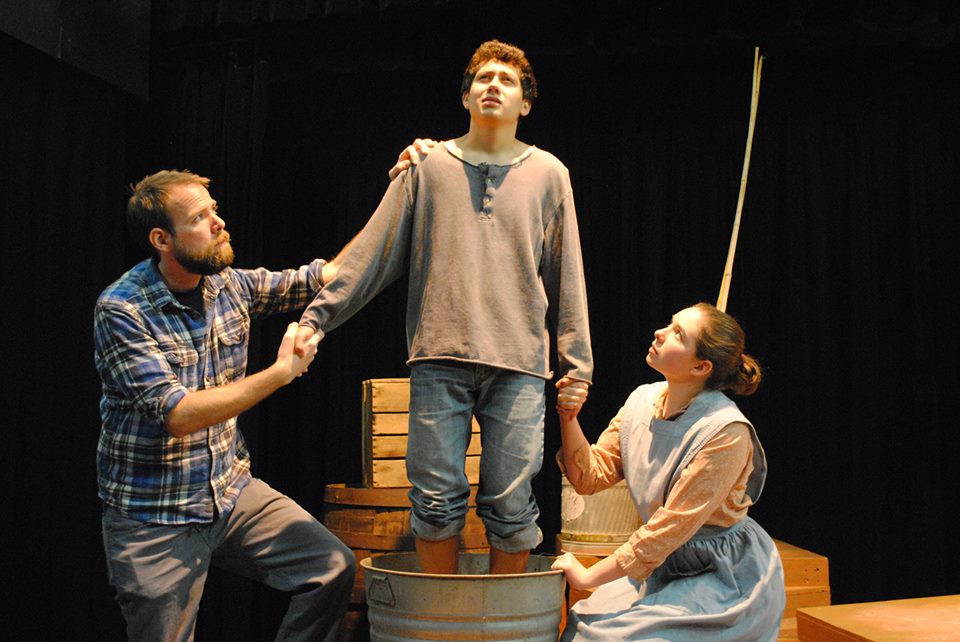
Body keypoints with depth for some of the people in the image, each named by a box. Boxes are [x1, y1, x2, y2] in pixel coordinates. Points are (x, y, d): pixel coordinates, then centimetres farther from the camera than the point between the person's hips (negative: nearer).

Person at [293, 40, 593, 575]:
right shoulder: (428, 164, 10)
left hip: (520, 361, 0)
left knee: (511, 506, 2)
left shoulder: (548, 173, 12)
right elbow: (373, 250, 8)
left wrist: (577, 363, 7)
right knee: (436, 500, 3)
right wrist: (317, 317, 1)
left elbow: (567, 275, 11)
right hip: (439, 357, 0)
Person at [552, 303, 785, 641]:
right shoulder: (641, 401, -3)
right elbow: (591, 476, -2)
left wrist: (588, 576, -19)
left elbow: (672, 526, -23)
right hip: (664, 566, 6)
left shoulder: (727, 432, -24)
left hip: (727, 579, -6)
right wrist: (569, 418, -19)